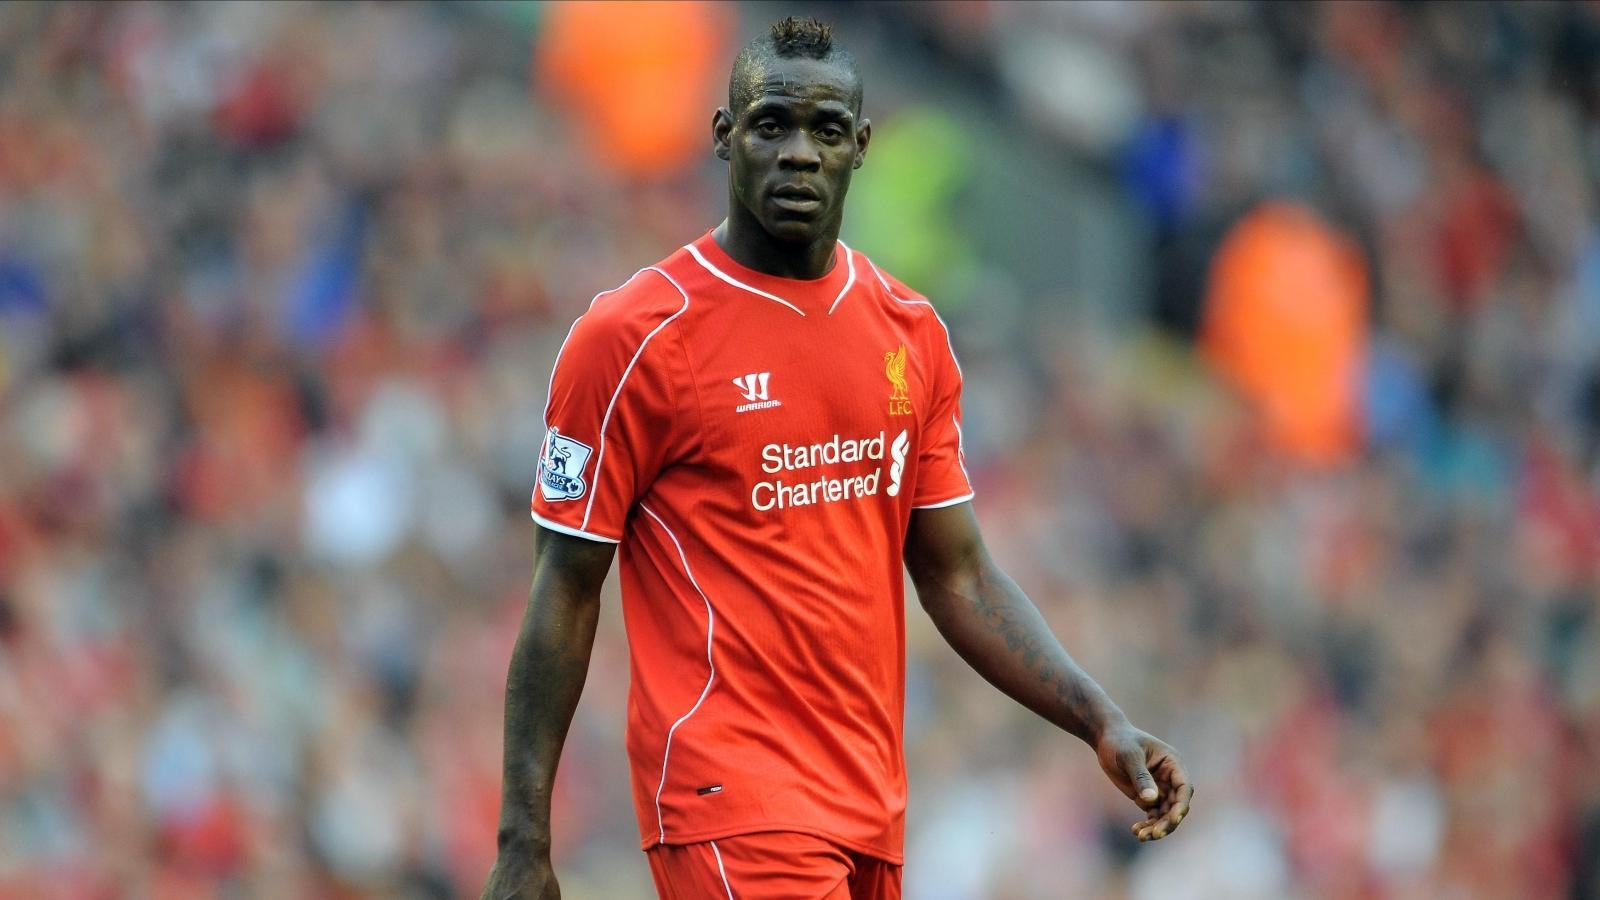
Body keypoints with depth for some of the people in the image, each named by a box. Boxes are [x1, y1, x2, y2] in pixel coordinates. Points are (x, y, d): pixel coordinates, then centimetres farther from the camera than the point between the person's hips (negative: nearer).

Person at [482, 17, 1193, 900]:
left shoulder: (913, 335, 10)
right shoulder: (633, 337, -6)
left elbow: (958, 577, 14)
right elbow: (565, 593, -4)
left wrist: (1100, 720, 1)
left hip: (870, 800, 6)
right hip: (732, 802, -6)